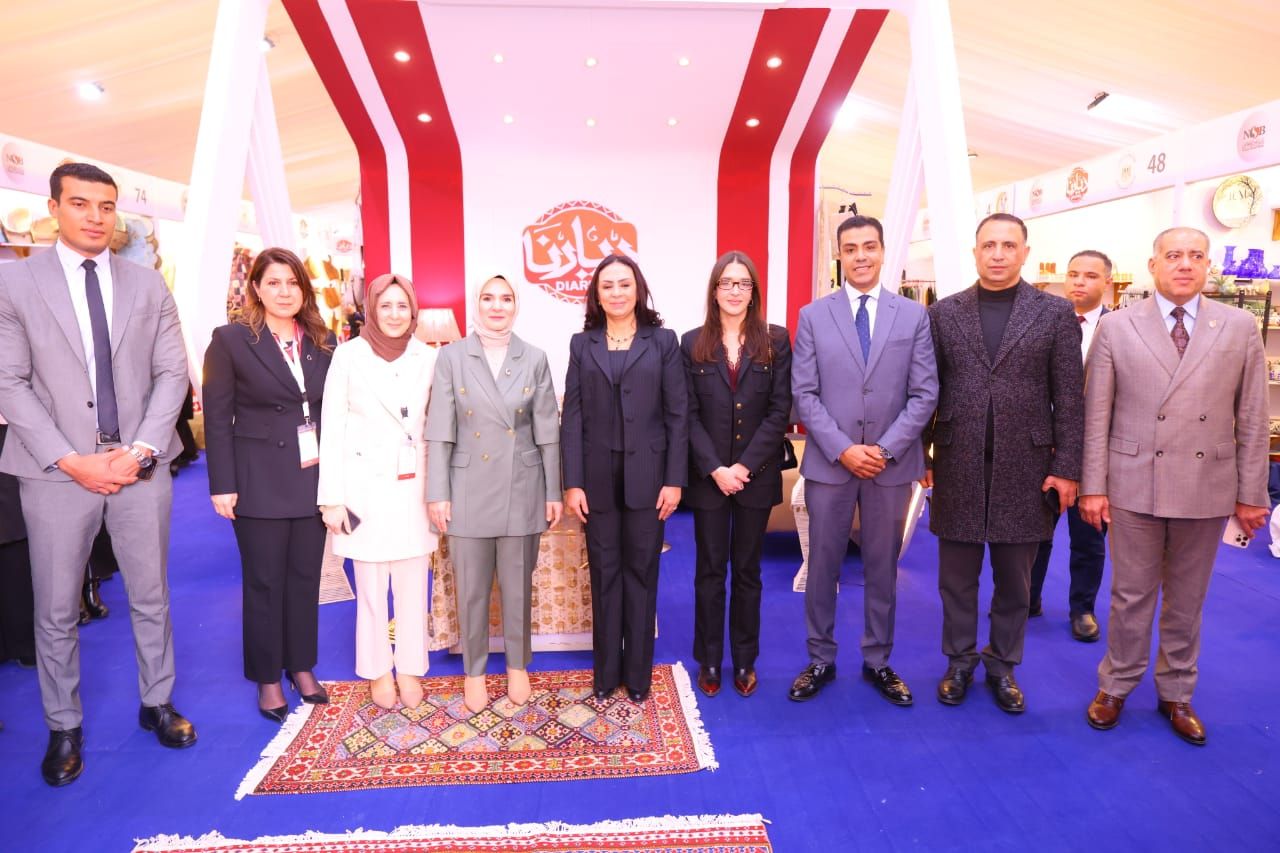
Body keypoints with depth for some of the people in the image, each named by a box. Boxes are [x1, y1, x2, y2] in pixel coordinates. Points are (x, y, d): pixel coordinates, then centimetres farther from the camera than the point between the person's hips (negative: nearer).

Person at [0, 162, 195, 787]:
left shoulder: (148, 285, 6)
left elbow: (172, 374, 3)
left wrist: (141, 450, -9)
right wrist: (71, 460, -13)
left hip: (140, 466, 2)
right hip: (55, 470, -1)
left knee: (151, 596, 11)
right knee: (56, 610, 9)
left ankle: (157, 703, 29)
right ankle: (64, 728, 27)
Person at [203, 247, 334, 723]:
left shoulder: (324, 342, 6)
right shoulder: (230, 340, -4)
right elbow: (217, 418, -5)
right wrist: (223, 484, -9)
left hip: (314, 480, 3)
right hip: (260, 483, -3)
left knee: (306, 577, 13)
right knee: (265, 582, 8)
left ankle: (302, 667, 29)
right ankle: (268, 678, 24)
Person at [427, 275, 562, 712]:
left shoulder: (534, 359, 2)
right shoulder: (452, 356, -1)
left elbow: (547, 431, 3)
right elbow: (440, 431, -2)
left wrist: (554, 491, 2)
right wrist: (437, 493, -6)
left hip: (522, 488, 1)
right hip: (469, 489, 0)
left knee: (518, 585, 12)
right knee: (471, 588, 9)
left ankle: (517, 665, 31)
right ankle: (474, 671, 28)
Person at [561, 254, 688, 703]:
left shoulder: (663, 341, 3)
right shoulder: (582, 344, 6)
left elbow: (677, 415, 0)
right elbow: (572, 417, 2)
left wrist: (675, 480, -6)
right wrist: (572, 482, -4)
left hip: (647, 474, -1)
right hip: (598, 476, 1)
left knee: (641, 572, 8)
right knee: (604, 573, 10)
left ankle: (638, 673, 23)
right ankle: (606, 670, 25)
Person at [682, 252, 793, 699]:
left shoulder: (775, 341, 1)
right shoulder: (693, 343, 2)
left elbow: (779, 411, -4)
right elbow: (689, 415, -2)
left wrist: (744, 466, -12)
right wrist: (716, 469, -12)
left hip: (757, 474, 0)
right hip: (708, 475, 0)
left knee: (747, 570, 11)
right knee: (710, 570, 9)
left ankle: (745, 660, 25)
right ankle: (709, 660, 23)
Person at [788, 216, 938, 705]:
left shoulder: (914, 316, 3)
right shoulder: (813, 316, 2)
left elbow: (925, 394, -1)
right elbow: (805, 394, -3)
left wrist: (886, 449, -12)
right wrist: (842, 449, -13)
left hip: (892, 464, 1)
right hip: (829, 462, 0)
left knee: (883, 567, 12)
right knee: (823, 566, 8)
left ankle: (878, 661, 29)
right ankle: (820, 660, 24)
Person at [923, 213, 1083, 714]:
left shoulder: (1055, 313, 2)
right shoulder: (944, 313, 4)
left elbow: (1069, 399, 0)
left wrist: (1067, 468, -4)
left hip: (1024, 467, 0)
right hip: (958, 467, 1)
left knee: (1014, 579, 12)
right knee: (957, 576, 11)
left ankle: (1003, 665, 30)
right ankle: (959, 661, 29)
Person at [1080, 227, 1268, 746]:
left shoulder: (1240, 328, 3)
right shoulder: (1116, 327, -2)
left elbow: (1252, 419, 4)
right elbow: (1096, 415, -3)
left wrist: (1251, 493, 2)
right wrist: (1093, 486, -5)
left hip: (1207, 489, 2)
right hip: (1134, 486, -1)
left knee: (1187, 601, 15)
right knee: (1131, 597, 10)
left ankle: (1176, 694, 33)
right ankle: (1116, 686, 29)